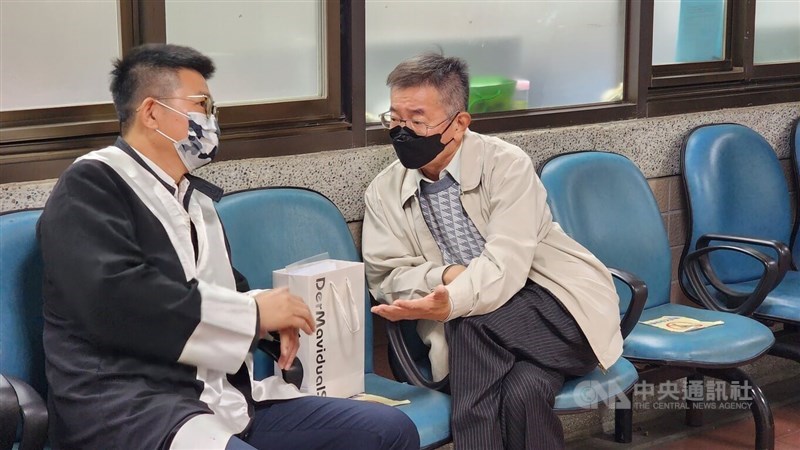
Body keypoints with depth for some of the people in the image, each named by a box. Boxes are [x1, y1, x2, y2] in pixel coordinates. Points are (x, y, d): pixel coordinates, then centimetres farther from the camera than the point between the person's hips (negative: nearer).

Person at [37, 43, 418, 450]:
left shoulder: (195, 197, 21)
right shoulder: (91, 184, -3)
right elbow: (113, 298, -18)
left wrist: (271, 318, 6)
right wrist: (253, 312, -11)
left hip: (227, 397, 8)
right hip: (132, 408, -8)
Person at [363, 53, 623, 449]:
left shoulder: (505, 163, -10)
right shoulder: (383, 193, 5)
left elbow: (506, 265, -21)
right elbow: (384, 276, 2)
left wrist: (450, 303, -40)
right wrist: (443, 275, -19)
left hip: (558, 303, -2)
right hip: (472, 334, 3)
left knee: (468, 327, -34)